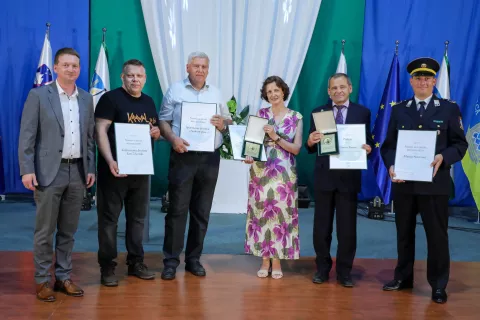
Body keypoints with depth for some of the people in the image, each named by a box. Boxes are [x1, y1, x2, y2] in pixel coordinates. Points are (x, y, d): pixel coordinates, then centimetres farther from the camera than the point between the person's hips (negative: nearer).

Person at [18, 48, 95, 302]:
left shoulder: (86, 98, 10)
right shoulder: (38, 95, -3)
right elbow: (27, 135, -6)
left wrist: (91, 168, 7)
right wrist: (27, 170, -13)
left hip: (77, 171, 4)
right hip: (49, 171, -4)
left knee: (68, 231, 11)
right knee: (45, 231, 3)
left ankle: (64, 277, 22)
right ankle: (42, 280, 14)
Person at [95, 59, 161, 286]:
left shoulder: (149, 102, 14)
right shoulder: (110, 98, -6)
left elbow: (156, 131, 23)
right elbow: (100, 131, -13)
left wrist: (156, 132, -2)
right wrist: (110, 161, -25)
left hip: (141, 169, 6)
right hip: (116, 169, -6)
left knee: (138, 217, 12)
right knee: (109, 218, 0)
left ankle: (136, 262, 23)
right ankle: (107, 266, 9)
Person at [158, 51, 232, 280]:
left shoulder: (216, 93, 13)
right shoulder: (175, 90, 4)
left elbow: (228, 122, 13)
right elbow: (163, 120, 1)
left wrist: (222, 123, -9)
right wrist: (173, 138, -16)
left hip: (210, 158, 3)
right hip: (183, 156, -3)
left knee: (202, 211, 7)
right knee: (177, 209, -3)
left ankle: (194, 258, 18)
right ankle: (171, 260, 6)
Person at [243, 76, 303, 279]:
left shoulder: (296, 117, 3)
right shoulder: (260, 114, 7)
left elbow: (296, 148, -2)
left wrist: (276, 137, -14)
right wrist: (249, 155, -17)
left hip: (284, 174, -1)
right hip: (261, 172, 1)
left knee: (281, 214, 2)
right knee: (261, 213, 3)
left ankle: (277, 260, 14)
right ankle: (265, 260, 14)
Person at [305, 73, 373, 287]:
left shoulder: (363, 113, 4)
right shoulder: (318, 113, 5)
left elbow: (368, 142, 3)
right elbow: (311, 149, 3)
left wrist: (368, 148, -19)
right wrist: (311, 141, -19)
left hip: (349, 177, -1)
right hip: (324, 177, 1)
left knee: (347, 228, 6)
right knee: (322, 226, 9)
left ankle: (344, 272, 19)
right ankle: (322, 268, 24)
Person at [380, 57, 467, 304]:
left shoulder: (449, 109, 2)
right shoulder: (399, 110, 8)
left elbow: (460, 144, -1)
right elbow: (388, 144, 7)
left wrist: (443, 158, -21)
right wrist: (391, 165, -12)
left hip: (434, 183, -2)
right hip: (403, 182, 3)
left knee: (437, 235, 4)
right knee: (404, 233, 14)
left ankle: (438, 285, 16)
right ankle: (403, 277, 28)